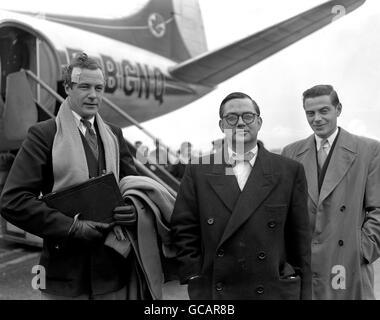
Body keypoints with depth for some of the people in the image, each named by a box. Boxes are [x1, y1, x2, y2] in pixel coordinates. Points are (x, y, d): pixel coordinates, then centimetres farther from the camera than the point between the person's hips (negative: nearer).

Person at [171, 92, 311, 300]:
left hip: (274, 291, 0)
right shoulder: (198, 171, 3)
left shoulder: (290, 172, 1)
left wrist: (304, 294, 2)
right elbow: (184, 231, 3)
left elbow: (300, 239, 2)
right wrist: (196, 281, -4)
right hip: (214, 291, 0)